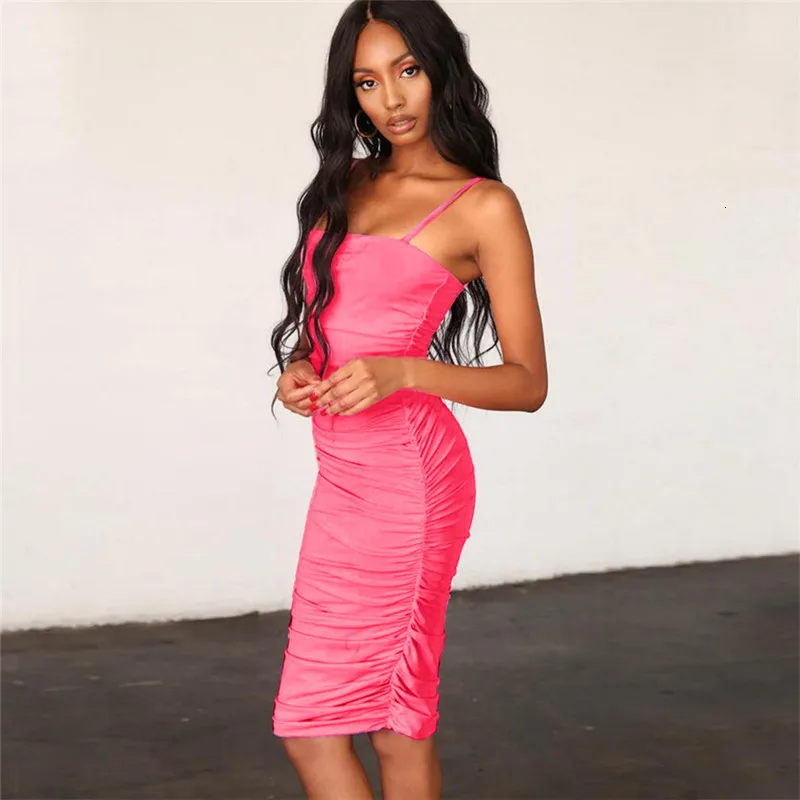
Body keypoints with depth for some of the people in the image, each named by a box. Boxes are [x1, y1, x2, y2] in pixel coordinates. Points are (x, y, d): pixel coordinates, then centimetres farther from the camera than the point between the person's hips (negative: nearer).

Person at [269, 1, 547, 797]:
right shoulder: (350, 184, 13)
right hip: (344, 472, 7)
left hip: (406, 472, -7)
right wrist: (298, 368, 0)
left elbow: (527, 382, -6)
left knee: (395, 723, -3)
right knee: (311, 726, 8)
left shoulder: (485, 207, -5)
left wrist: (401, 373, -20)